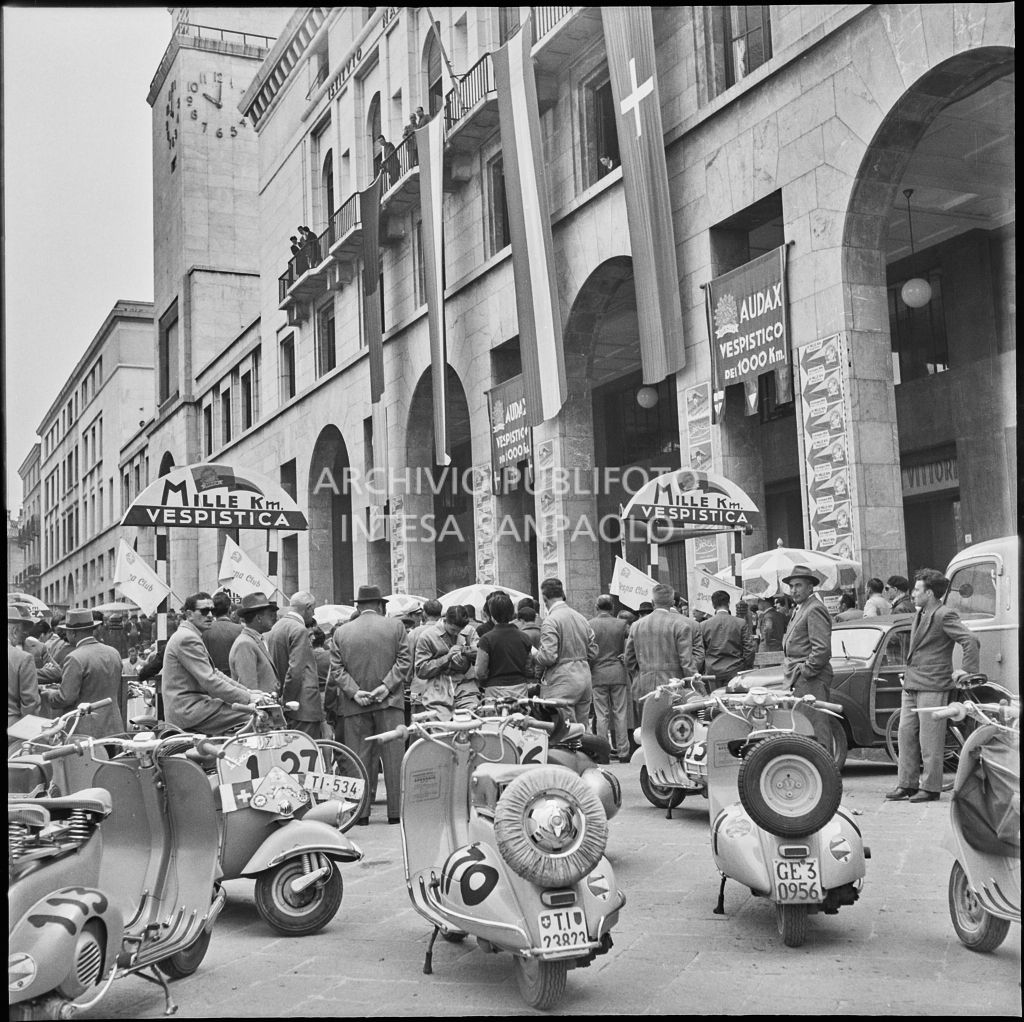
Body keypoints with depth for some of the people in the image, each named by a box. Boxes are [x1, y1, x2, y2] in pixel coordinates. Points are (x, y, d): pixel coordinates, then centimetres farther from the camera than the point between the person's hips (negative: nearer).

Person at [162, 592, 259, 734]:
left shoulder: (188, 636, 20)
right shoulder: (187, 639, -15)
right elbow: (210, 682, -20)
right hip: (187, 710, -10)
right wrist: (248, 698, -17)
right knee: (254, 716, -19)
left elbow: (214, 673, 19)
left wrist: (247, 691, 9)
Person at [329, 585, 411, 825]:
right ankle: (396, 811, 5)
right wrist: (387, 685, -7)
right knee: (393, 756, 4)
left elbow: (336, 669, 1)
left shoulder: (341, 631, 5)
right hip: (389, 701, -1)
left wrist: (354, 691, -4)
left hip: (355, 706, 1)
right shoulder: (395, 626, 2)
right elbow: (403, 660, -4)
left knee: (359, 758, 6)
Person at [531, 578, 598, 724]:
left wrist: (534, 653, 1)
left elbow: (548, 657, -18)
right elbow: (593, 652, 14)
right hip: (585, 678, 7)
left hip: (562, 682, -7)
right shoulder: (581, 618, 11)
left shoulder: (550, 621, -12)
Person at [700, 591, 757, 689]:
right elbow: (750, 649, -3)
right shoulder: (741, 623, -3)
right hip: (735, 672, -1)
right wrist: (747, 669, 9)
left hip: (712, 672, 1)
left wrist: (702, 671, 16)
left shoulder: (703, 625, -1)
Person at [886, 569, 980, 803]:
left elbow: (971, 641, -19)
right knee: (906, 734, 9)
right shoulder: (920, 614, 16)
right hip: (911, 685, 9)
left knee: (929, 740, -2)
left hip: (932, 687, -9)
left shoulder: (944, 615, -12)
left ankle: (930, 788, 6)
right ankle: (907, 784, 16)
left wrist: (968, 673, -17)